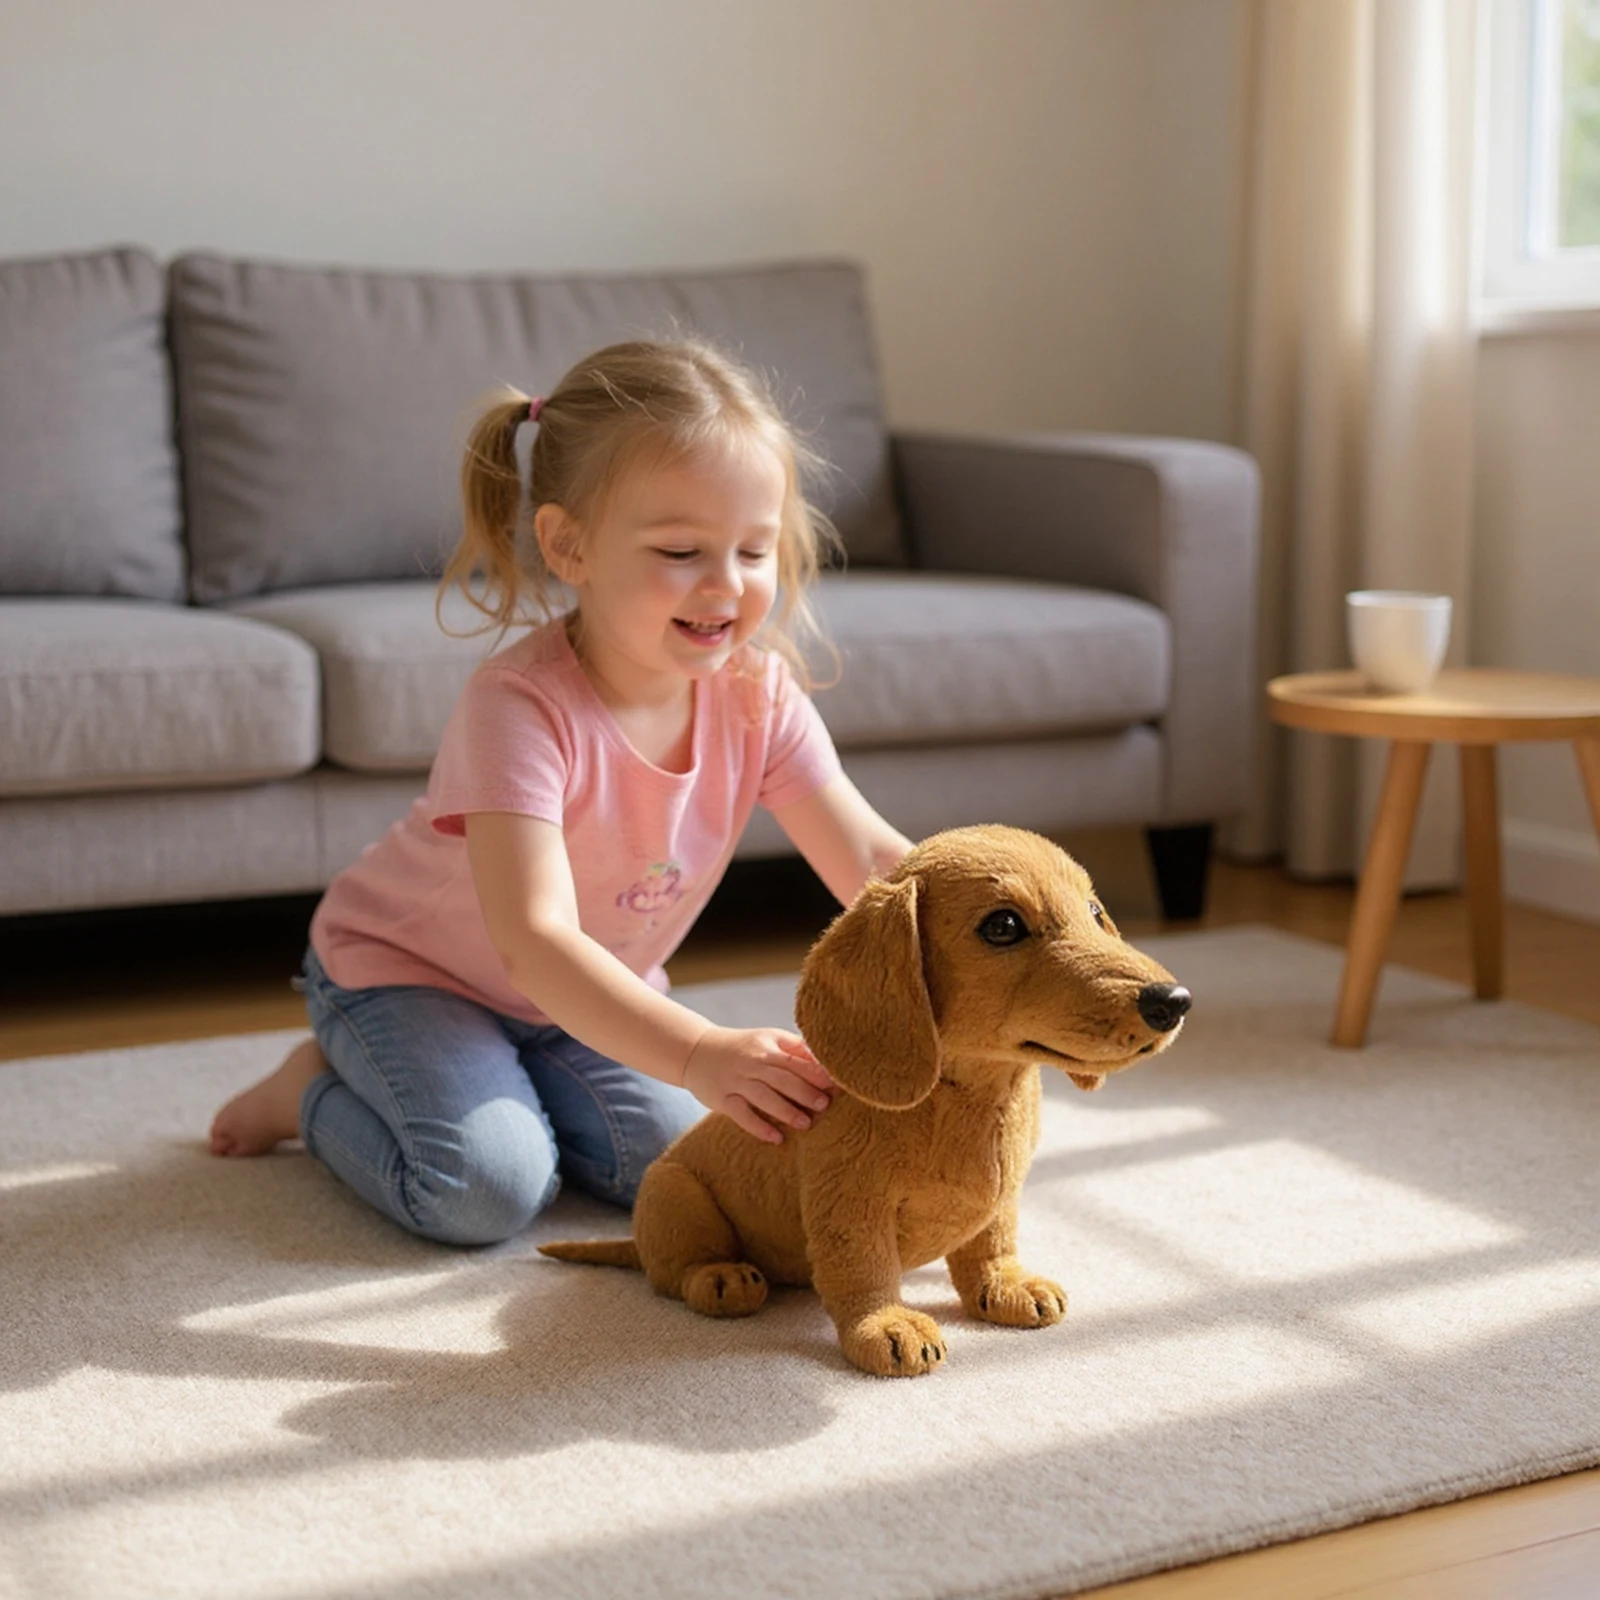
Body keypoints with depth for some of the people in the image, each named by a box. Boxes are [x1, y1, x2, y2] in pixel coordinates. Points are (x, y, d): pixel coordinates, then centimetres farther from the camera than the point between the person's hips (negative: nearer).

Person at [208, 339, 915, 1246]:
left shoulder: (758, 694, -17)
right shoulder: (522, 707, -35)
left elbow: (872, 859, -20)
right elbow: (533, 941, -43)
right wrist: (697, 1055, -57)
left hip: (586, 992, 6)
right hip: (406, 968, -6)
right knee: (490, 1190, -25)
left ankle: (502, 1085, 14)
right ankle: (319, 1089, 5)